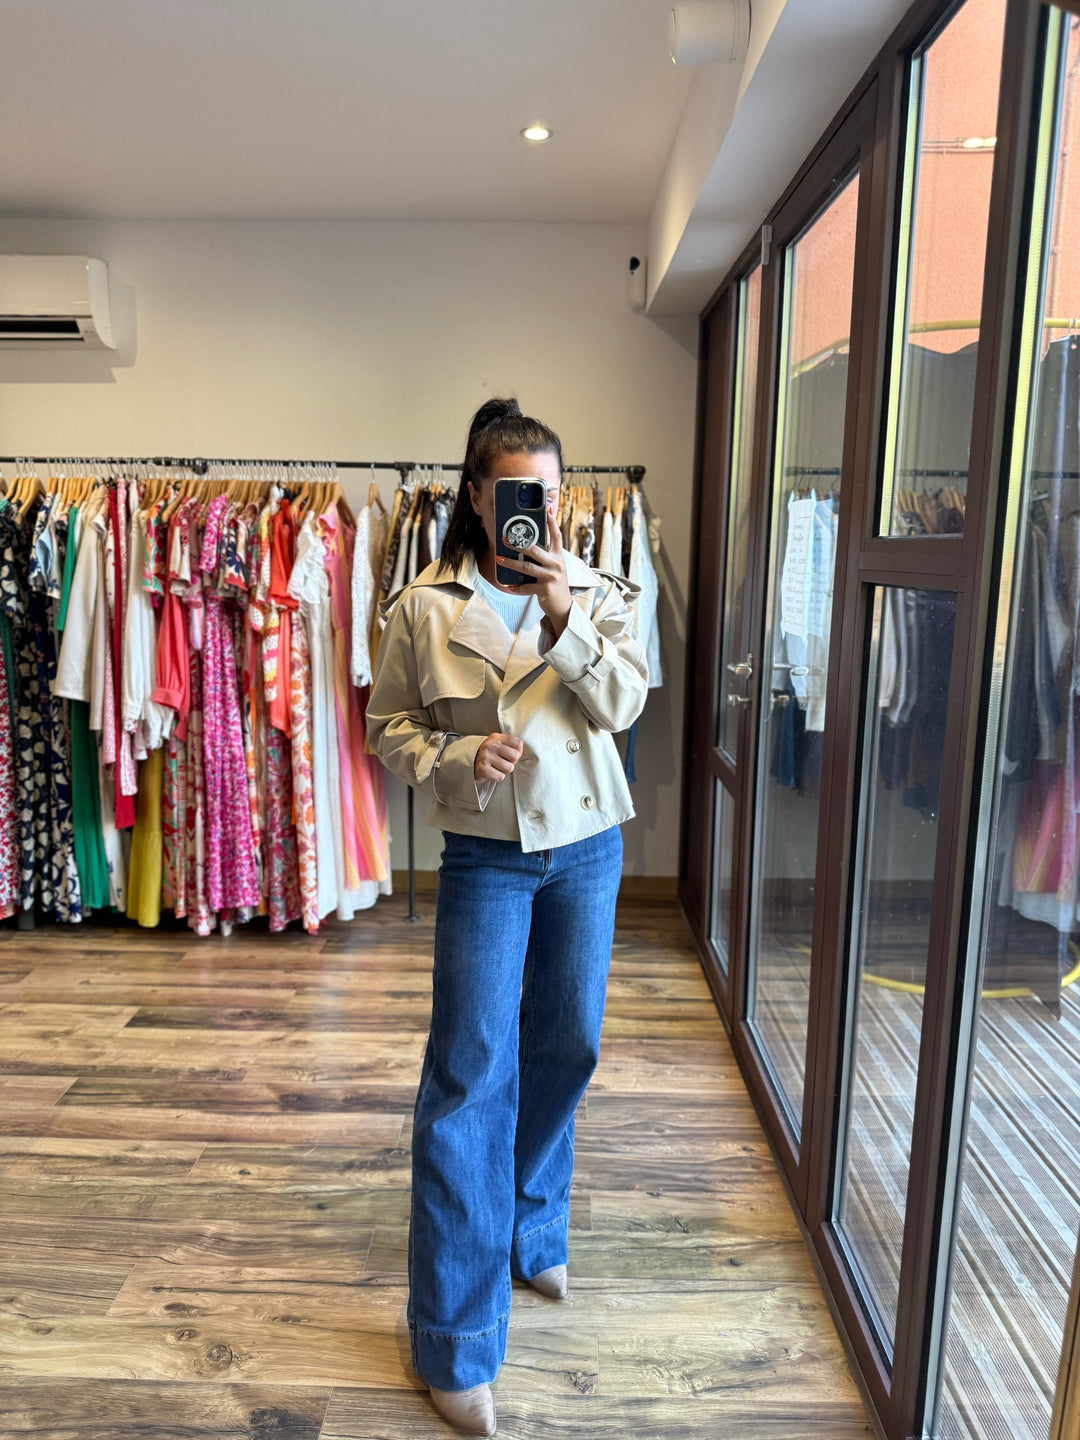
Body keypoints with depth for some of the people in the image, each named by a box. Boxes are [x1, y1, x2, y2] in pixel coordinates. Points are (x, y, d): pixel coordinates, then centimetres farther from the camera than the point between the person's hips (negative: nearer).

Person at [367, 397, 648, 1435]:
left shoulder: (597, 592, 2)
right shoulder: (423, 607, -5)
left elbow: (625, 703, -9)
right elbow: (389, 729, 0)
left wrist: (566, 617, -20)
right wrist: (460, 757, -19)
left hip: (585, 847, 3)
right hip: (485, 854, -3)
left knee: (566, 1050, 14)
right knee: (470, 1073, -5)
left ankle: (530, 1237, 41)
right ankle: (455, 1342, 11)